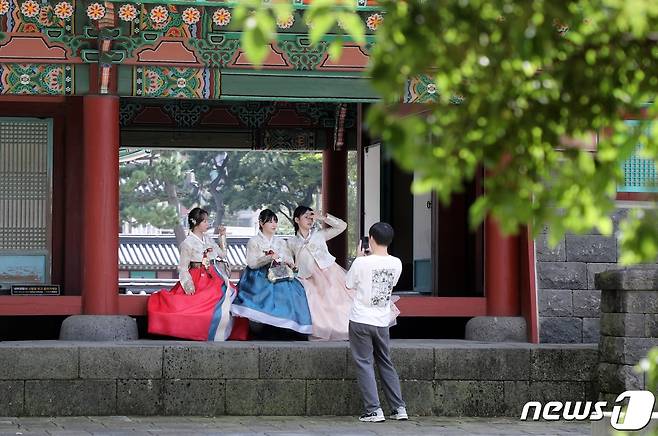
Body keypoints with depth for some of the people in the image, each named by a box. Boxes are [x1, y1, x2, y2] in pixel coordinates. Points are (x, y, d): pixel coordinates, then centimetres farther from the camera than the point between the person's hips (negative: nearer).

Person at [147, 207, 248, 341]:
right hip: (198, 280, -6)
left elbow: (222, 255, 21)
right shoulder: (188, 243, -5)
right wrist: (189, 284, -18)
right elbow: (183, 267, -5)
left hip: (214, 278, 6)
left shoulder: (208, 239, 14)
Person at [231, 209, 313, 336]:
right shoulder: (254, 242, 4)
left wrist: (289, 263, -7)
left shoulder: (280, 242, 18)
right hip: (259, 277, -4)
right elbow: (251, 263, -7)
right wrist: (269, 258, -19)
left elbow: (287, 260, 18)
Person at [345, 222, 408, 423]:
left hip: (361, 322, -4)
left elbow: (349, 285, 1)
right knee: (386, 364, 16)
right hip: (382, 322, 4)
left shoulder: (362, 263, -16)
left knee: (364, 364, 2)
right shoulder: (396, 264, -2)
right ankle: (399, 408, 15)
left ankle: (374, 410, -4)